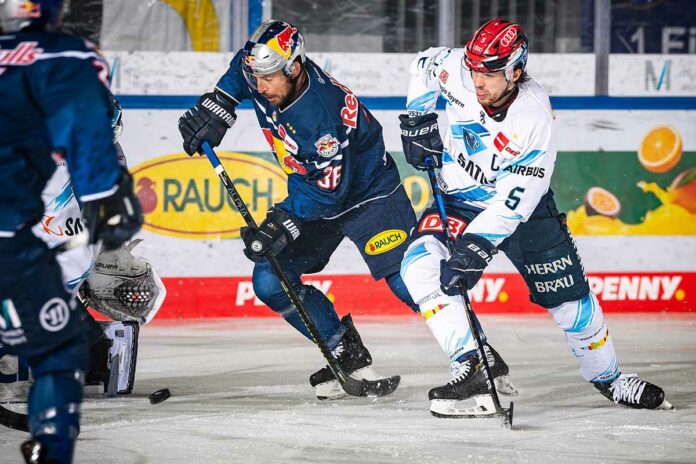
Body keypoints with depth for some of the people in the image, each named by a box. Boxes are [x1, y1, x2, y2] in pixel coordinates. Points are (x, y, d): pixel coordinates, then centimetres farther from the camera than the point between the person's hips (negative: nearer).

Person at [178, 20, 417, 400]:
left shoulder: (324, 114, -35)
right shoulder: (264, 79, -14)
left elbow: (326, 189, -32)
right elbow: (240, 69, 12)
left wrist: (282, 222, -38)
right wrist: (217, 105, -1)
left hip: (368, 193, -8)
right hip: (313, 196, 8)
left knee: (406, 281, -21)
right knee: (270, 281, -6)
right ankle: (346, 353, 5)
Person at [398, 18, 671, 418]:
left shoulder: (534, 116, -30)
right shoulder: (456, 70, -21)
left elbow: (514, 200, -34)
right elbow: (425, 65, 6)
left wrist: (475, 248, -42)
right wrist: (418, 121, -4)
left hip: (523, 205, -2)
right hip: (461, 200, 2)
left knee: (569, 297, 4)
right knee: (421, 263, -26)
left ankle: (608, 378, 30)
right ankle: (472, 369, -30)